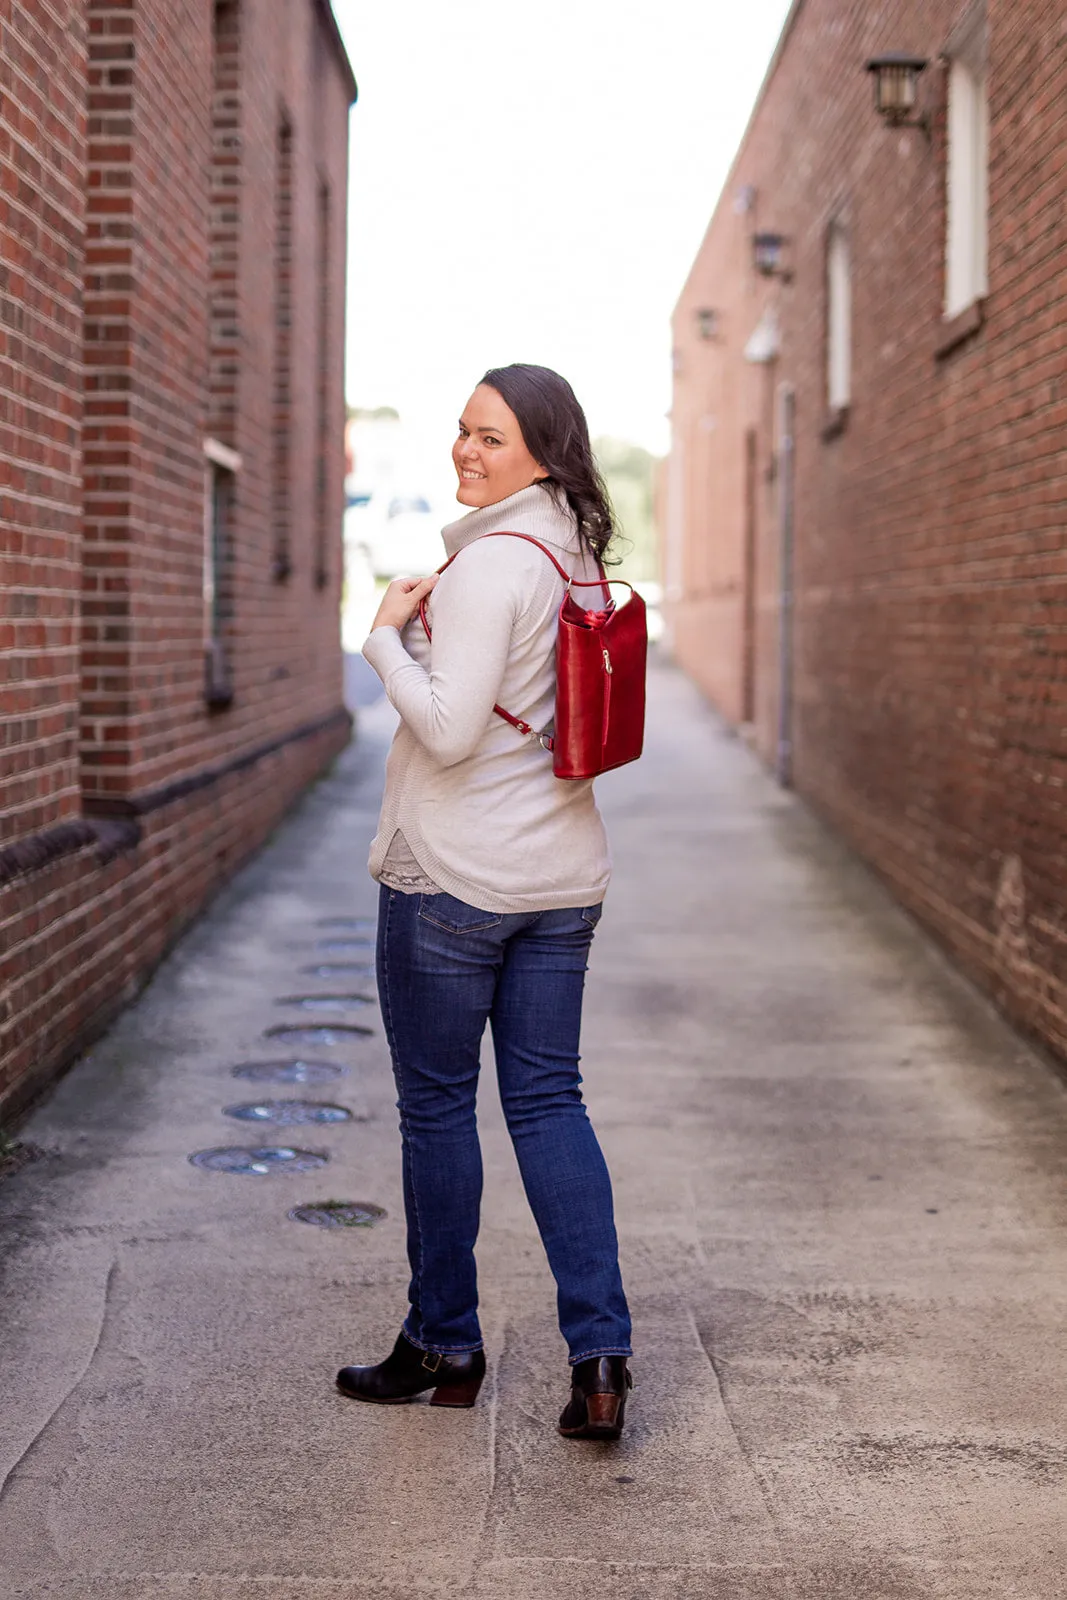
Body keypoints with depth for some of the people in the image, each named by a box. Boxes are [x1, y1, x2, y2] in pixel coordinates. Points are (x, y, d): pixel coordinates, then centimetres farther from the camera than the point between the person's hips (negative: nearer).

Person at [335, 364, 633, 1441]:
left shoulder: (489, 563, -18)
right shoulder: (574, 554, 10)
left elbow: (449, 731, -22)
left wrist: (388, 634, -10)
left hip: (454, 875, -8)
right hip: (561, 874, 8)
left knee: (436, 1106, 7)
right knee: (548, 1101, 10)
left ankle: (443, 1347, 20)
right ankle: (599, 1355, 4)